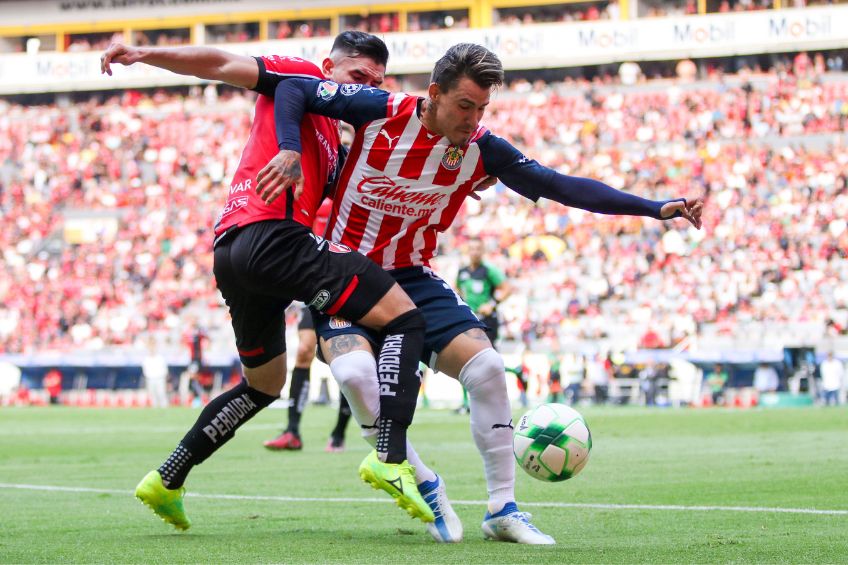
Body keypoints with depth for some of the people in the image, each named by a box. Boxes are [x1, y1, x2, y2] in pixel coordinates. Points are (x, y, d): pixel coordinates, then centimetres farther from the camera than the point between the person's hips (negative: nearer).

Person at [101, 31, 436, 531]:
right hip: (274, 236, -10)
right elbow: (222, 65, -1)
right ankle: (391, 458, -25)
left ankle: (166, 481, 28)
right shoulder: (301, 78, 8)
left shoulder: (336, 144, 31)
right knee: (405, 320, -10)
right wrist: (144, 55, -13)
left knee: (264, 384, 28)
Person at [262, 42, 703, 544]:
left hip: (412, 277, 3)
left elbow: (560, 186, -8)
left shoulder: (481, 149, -8)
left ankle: (503, 509, -1)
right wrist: (290, 152, -27)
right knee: (356, 372, -31)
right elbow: (292, 89, -8)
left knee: (487, 367, -14)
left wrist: (656, 208, -15)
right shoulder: (381, 111, -16)